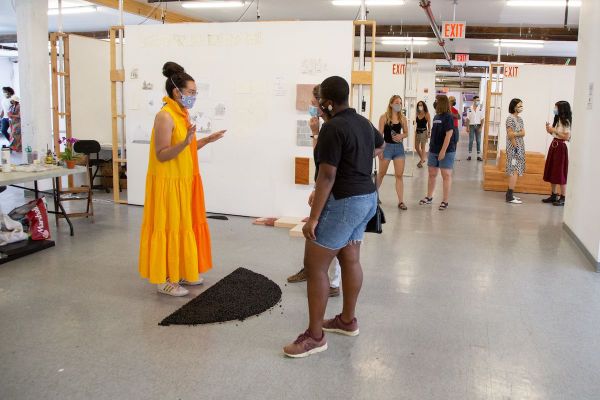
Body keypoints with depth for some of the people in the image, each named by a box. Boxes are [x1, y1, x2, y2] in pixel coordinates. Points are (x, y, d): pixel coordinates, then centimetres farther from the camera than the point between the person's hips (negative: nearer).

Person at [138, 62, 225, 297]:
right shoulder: (165, 116, -17)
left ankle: (181, 272, 26)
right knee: (169, 228, -2)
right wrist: (185, 142, -33)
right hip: (169, 183, -9)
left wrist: (206, 140, 11)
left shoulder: (182, 115, 11)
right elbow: (162, 155, -21)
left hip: (184, 181, 9)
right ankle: (164, 280, 8)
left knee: (184, 226, 14)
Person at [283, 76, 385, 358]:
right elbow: (380, 146, 33)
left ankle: (315, 336, 2)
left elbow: (327, 176, -23)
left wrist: (313, 217, -20)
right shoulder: (364, 123, 9)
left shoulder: (332, 128, -19)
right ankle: (348, 320, 31)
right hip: (366, 198, 10)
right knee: (351, 260, 18)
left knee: (315, 266, -4)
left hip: (342, 202, -10)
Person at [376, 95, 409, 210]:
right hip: (387, 146, -3)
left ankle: (401, 201, 4)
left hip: (399, 147, 3)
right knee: (381, 173, 10)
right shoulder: (384, 117, -6)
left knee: (399, 175, 1)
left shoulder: (402, 118, 5)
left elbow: (406, 133, 14)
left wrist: (401, 136, -8)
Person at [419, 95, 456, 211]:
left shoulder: (448, 117, -11)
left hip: (446, 151, -8)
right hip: (434, 150, 8)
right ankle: (429, 197, 24)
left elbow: (449, 135, -17)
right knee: (432, 174, 12)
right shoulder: (436, 117, 11)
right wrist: (431, 147, 14)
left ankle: (445, 201, 2)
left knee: (446, 175, -1)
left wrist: (443, 151, -21)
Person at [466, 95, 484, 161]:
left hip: (478, 126, 0)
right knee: (470, 141, 2)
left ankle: (479, 156, 3)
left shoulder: (481, 108, 0)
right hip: (471, 126, 0)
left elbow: (482, 119, -1)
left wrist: (481, 127, -8)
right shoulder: (469, 109, 2)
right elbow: (468, 119, 3)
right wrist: (467, 127, -3)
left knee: (478, 141, 1)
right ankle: (469, 155, 6)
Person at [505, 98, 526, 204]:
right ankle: (510, 197, -11)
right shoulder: (510, 118, -11)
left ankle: (510, 194, 15)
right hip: (513, 148, -9)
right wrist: (515, 147, -16)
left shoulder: (520, 119, 14)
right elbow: (510, 135, -16)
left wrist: (515, 134, -15)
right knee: (514, 171, -11)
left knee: (515, 171, 10)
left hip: (520, 147, 9)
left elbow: (523, 133, 4)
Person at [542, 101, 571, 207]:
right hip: (554, 146, 9)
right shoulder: (557, 120, 13)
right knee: (552, 172, 10)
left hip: (560, 147, -9)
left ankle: (563, 198, 1)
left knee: (560, 173, -5)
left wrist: (554, 130, -17)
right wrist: (550, 130, 0)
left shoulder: (566, 121, -12)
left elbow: (566, 137, -18)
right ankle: (554, 195, 19)